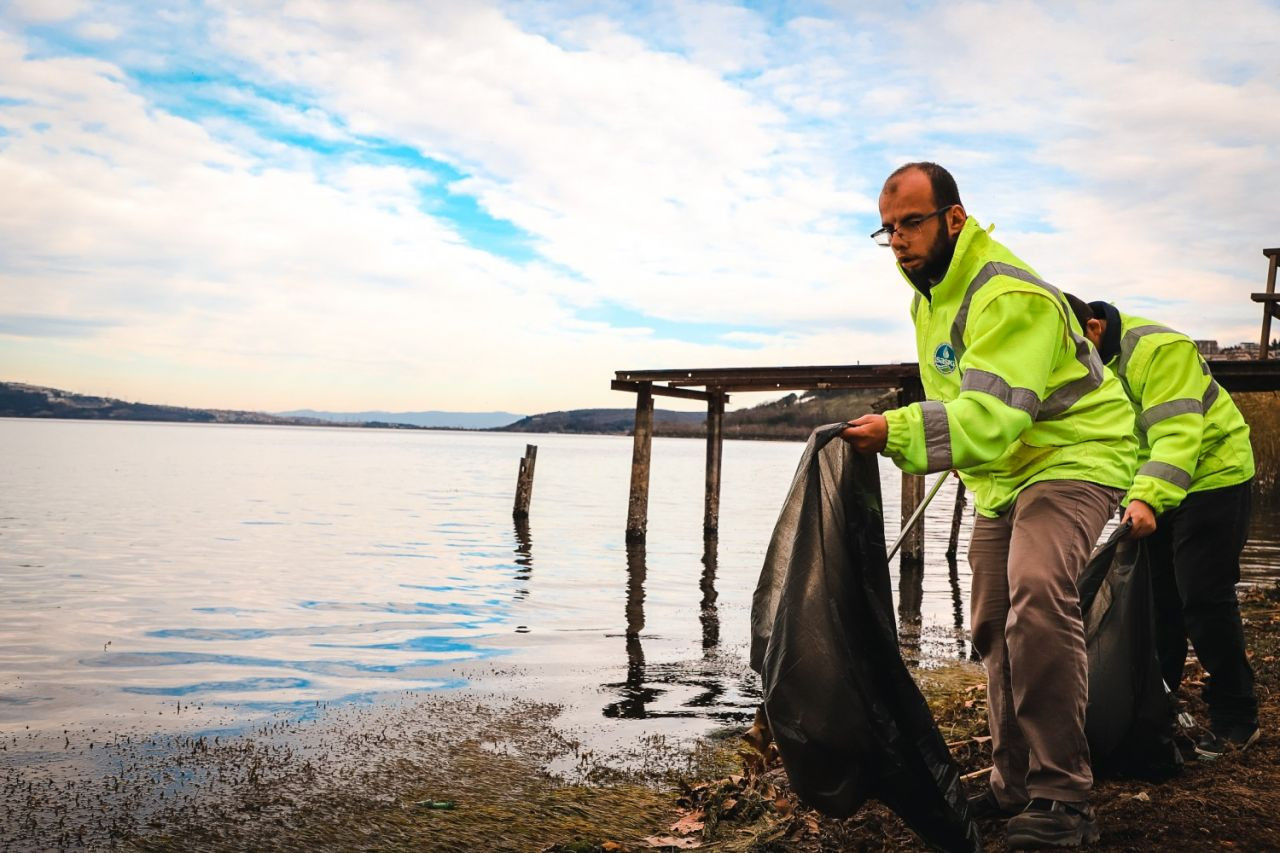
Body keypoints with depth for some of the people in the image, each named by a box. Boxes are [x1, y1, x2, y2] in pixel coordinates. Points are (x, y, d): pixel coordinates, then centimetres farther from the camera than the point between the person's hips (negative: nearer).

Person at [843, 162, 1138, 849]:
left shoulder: (1009, 297, -25)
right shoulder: (928, 296, 6)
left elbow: (992, 417, -39)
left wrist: (898, 432, -50)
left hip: (1072, 458, -10)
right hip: (1004, 475, 10)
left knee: (1037, 596, -32)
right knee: (993, 626, 10)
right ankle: (1014, 784, 24)